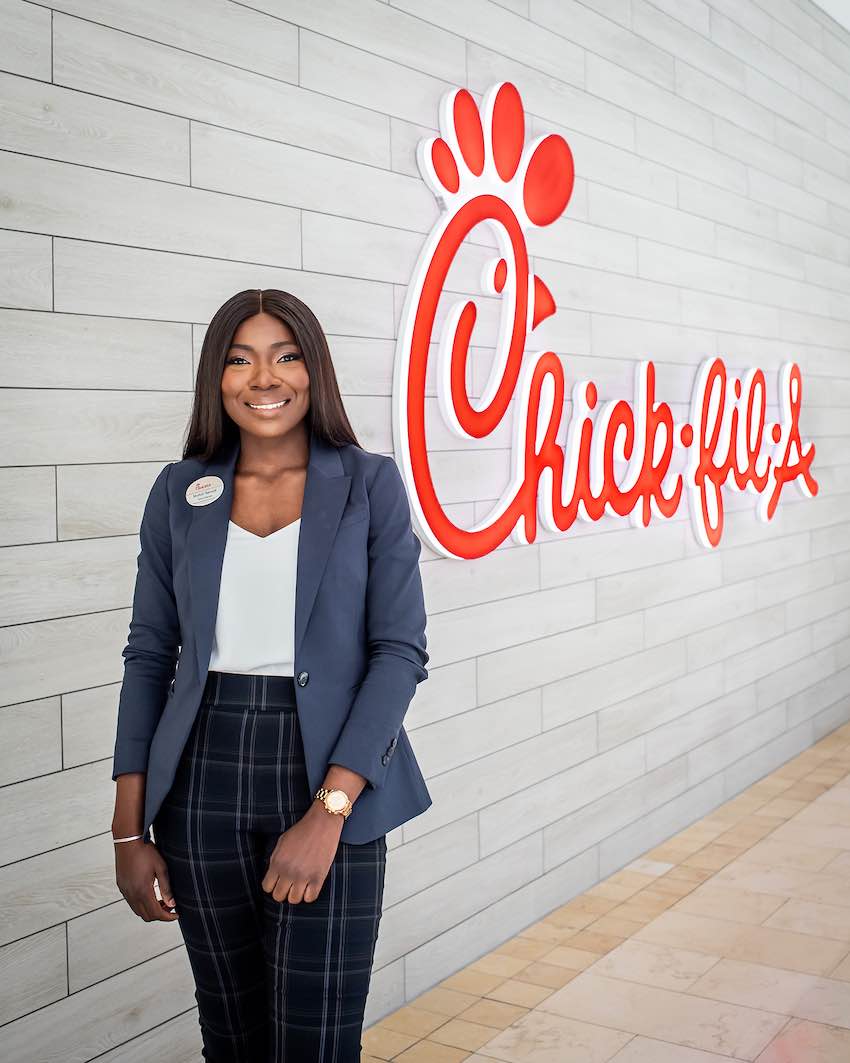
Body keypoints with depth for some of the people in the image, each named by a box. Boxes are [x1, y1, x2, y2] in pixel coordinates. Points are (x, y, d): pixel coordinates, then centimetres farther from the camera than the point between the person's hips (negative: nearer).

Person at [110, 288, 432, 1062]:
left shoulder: (369, 483, -2)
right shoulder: (180, 492, 5)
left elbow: (401, 651, -7)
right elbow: (150, 657, 7)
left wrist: (328, 810, -16)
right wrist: (130, 832, 2)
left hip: (329, 778, -2)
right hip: (202, 787, 3)